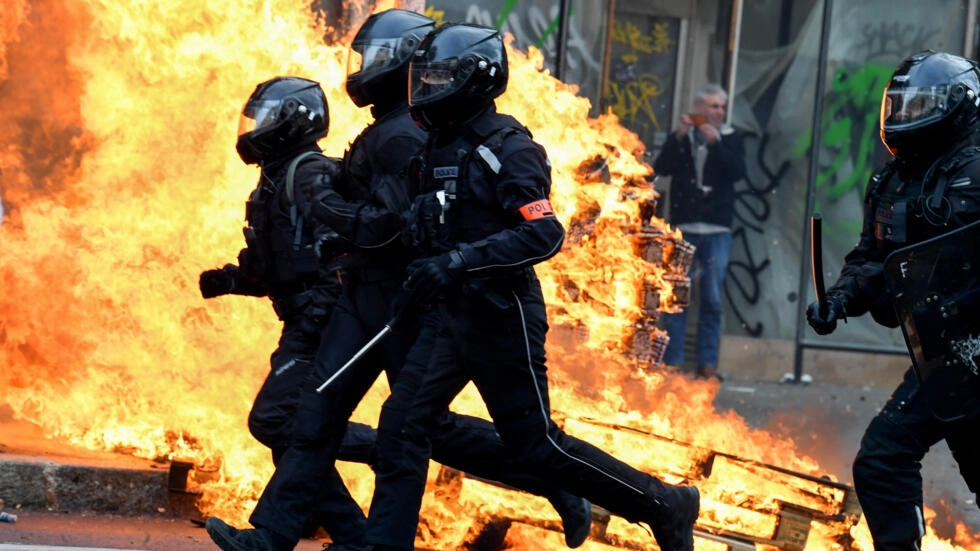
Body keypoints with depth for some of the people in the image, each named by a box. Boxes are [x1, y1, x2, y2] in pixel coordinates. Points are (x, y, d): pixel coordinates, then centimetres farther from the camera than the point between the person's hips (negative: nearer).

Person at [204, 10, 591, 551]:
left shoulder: (400, 137, -20)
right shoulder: (388, 130, 12)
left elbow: (386, 225, -26)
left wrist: (327, 203, -13)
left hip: (400, 298, -10)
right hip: (366, 293, 10)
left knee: (425, 425, -1)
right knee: (319, 410, 3)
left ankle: (553, 481, 10)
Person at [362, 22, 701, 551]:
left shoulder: (507, 148, -14)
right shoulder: (439, 146, 11)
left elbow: (544, 234, -25)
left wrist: (460, 261, -32)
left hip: (502, 318, -8)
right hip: (449, 315, 8)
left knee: (535, 445, -2)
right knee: (403, 424, -3)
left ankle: (663, 505, 11)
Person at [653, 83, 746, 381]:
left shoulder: (730, 138, 8)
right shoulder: (682, 135, 10)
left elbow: (738, 171, -8)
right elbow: (661, 168, -3)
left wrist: (715, 142, -15)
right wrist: (678, 137, -13)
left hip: (717, 230, 0)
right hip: (683, 226, 0)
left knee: (712, 300, 0)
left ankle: (707, 362, 2)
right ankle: (672, 360, 1)